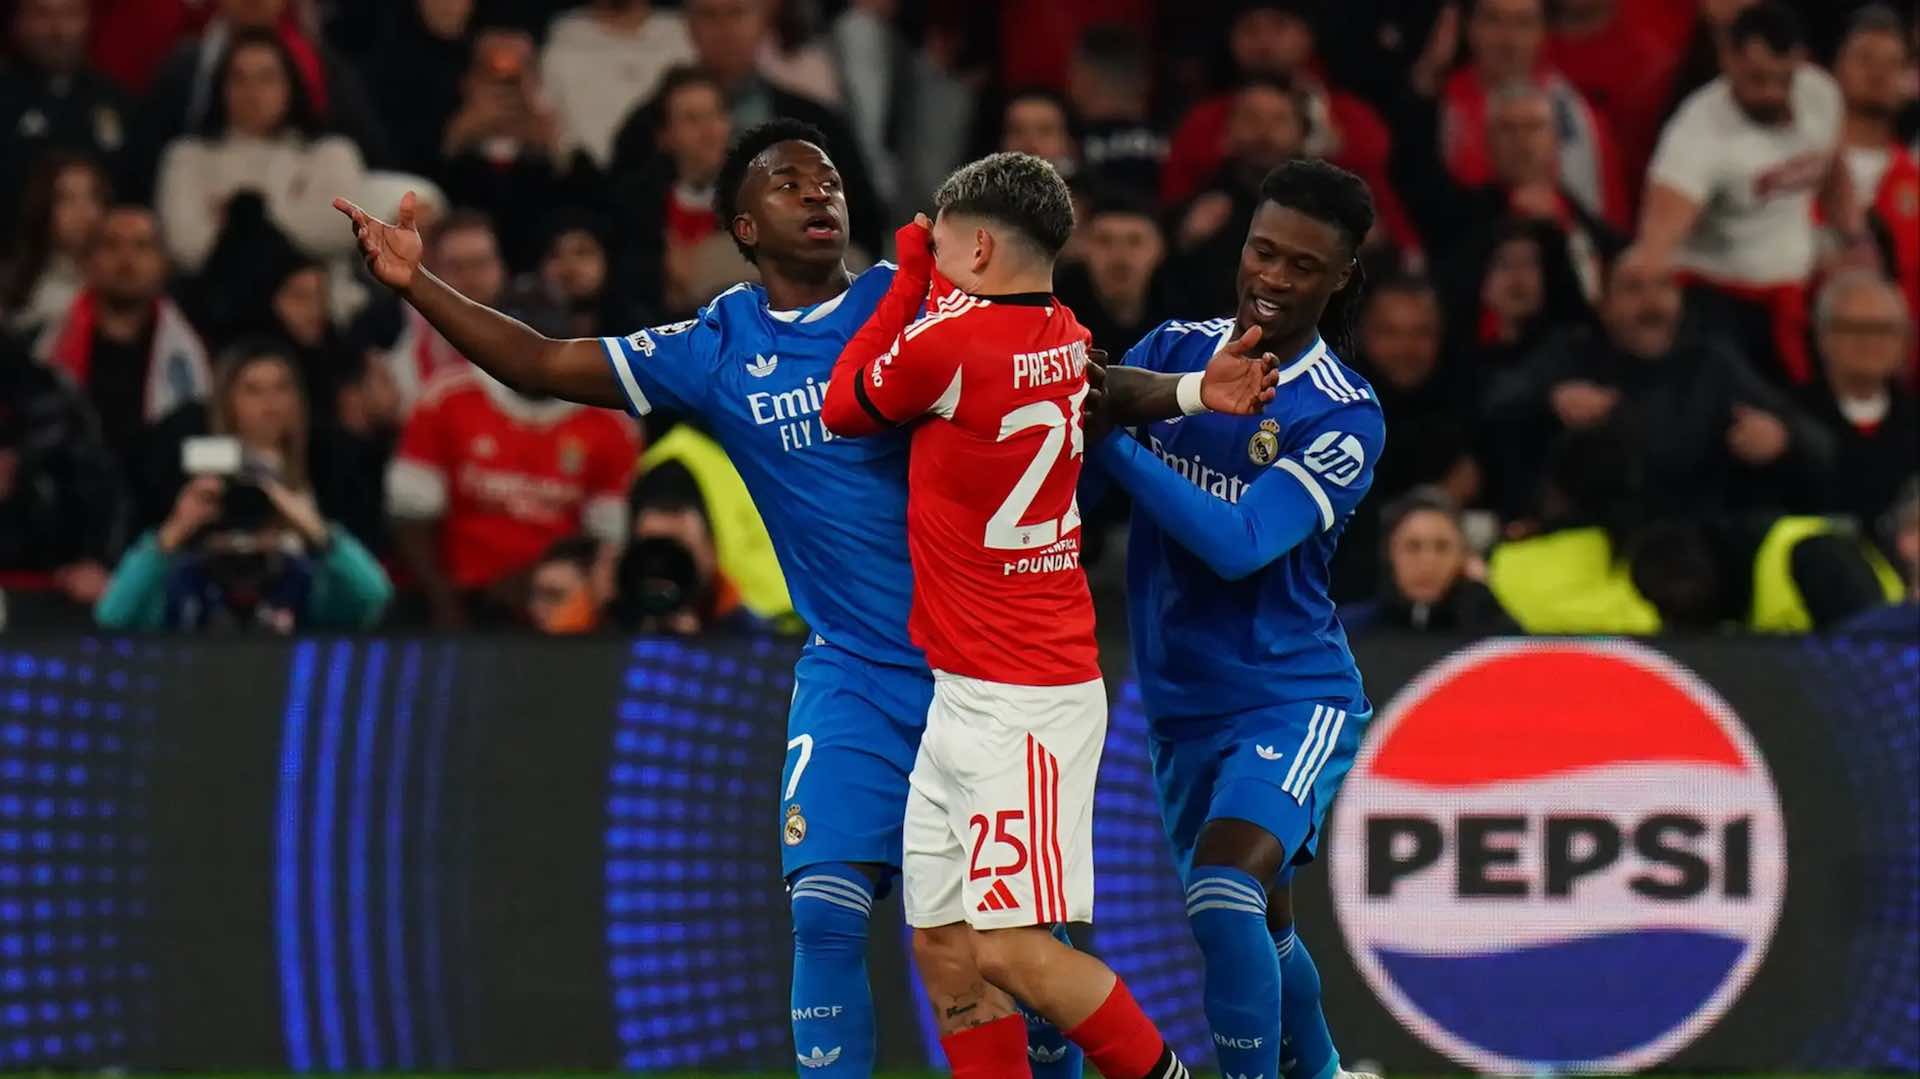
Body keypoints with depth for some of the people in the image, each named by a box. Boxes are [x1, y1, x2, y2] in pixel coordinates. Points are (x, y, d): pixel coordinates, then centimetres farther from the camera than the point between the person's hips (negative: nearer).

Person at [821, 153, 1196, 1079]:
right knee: (943, 946, 7)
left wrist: (908, 276, 10)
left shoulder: (947, 342, -17)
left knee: (1008, 950, -11)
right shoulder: (1068, 343, 7)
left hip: (1014, 705, -9)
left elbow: (842, 409, 3)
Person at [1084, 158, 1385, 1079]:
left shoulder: (1344, 417, -14)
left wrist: (1111, 442, -30)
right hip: (1182, 706, 6)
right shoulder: (1176, 349, 2)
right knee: (1260, 927, 18)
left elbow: (1239, 544, -25)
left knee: (1223, 898, -27)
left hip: (1292, 699, -5)